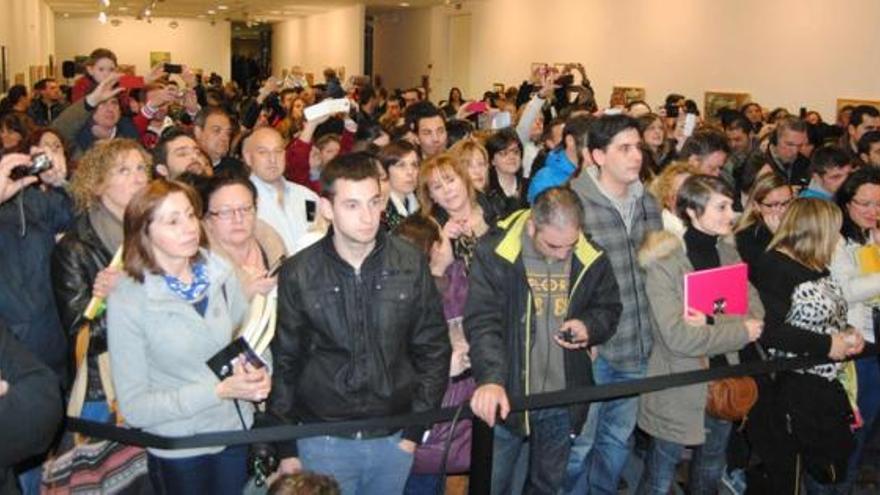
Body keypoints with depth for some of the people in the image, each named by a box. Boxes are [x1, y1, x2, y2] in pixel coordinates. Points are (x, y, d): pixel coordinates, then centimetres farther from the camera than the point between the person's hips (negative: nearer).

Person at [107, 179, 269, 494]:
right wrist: (219, 390, -25)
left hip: (237, 436, 3)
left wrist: (258, 377, -13)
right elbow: (134, 407, -17)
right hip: (178, 455, -3)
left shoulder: (220, 275, -7)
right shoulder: (127, 300, -17)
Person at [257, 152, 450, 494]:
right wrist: (285, 448, 1)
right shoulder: (298, 274, -7)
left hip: (393, 438, 2)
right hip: (323, 440, -1)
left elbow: (433, 347, 2)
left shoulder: (410, 263, -5)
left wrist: (415, 428, -1)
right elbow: (284, 363, 0)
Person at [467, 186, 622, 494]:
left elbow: (609, 308, 11)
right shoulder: (495, 254, -15)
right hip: (508, 395, -3)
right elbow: (482, 322, -19)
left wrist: (590, 327, -11)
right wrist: (491, 378, -33)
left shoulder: (592, 258, -4)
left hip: (563, 398, 3)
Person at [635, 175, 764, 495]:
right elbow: (677, 337, -26)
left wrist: (712, 323, -23)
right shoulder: (664, 261, -19)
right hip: (678, 392, -6)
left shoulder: (728, 254, 3)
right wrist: (740, 331, -18)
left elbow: (756, 314, -7)